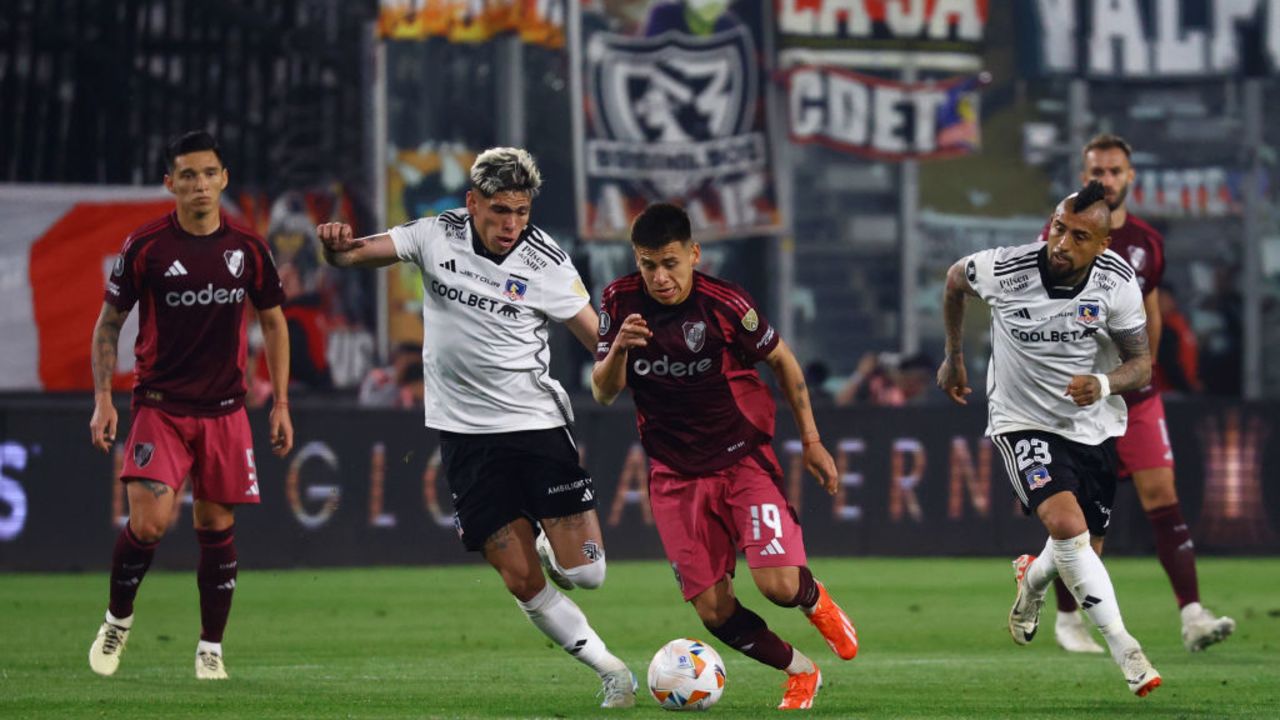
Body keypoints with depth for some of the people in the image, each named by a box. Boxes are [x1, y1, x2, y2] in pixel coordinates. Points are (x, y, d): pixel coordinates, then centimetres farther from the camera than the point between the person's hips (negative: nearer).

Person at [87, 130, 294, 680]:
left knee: (217, 526, 3)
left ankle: (211, 649, 14)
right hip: (159, 406, -3)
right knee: (149, 520, -17)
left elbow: (273, 324, 13)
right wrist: (103, 398, -5)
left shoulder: (247, 248, 2)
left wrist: (281, 403, 8)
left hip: (224, 410, 3)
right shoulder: (145, 247, -5)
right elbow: (109, 324, 3)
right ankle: (117, 620, 8)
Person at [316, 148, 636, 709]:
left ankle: (551, 549, 25)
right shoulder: (436, 236, -3)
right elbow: (352, 256, 1)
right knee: (522, 582, -3)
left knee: (585, 572, -9)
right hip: (465, 431, 1)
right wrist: (335, 244, -22)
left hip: (536, 422, -1)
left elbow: (599, 340, -4)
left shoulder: (546, 263, -8)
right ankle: (607, 668, 13)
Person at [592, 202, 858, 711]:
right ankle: (800, 671, 22)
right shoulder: (621, 302, -7)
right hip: (675, 474, 3)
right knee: (714, 611, -3)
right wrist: (618, 349, -28)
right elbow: (603, 393, -6)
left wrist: (811, 441, 4)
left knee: (778, 584, -19)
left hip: (743, 457, -3)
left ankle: (814, 599, 20)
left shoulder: (725, 303, -15)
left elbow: (782, 361, 1)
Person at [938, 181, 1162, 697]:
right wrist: (953, 358, 12)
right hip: (1023, 422, -3)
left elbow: (1141, 363, -7)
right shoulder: (1003, 269, -22)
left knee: (1084, 550, 14)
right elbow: (954, 279, 2)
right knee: (1066, 523, -27)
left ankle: (1032, 580, 52)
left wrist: (1104, 385, -30)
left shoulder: (1118, 282, -17)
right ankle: (1126, 654, -24)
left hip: (1093, 426, 3)